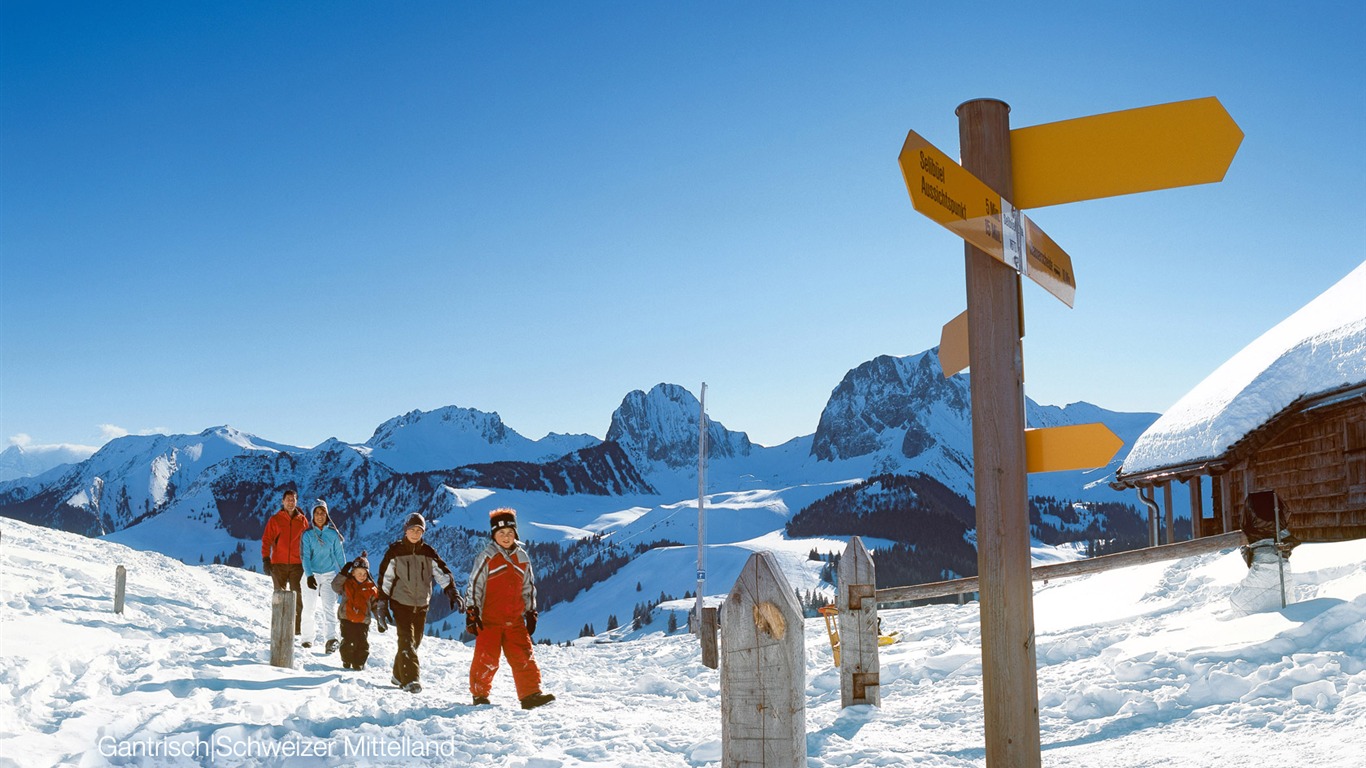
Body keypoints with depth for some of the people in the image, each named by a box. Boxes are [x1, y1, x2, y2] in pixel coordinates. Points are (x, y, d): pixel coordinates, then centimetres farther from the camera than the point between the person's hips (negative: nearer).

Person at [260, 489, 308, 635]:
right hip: (278, 563, -1)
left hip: (297, 564, 1)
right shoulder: (275, 519, 4)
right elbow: (266, 540, 3)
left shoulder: (302, 520, 8)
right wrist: (266, 559, -5)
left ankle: (297, 626, 1)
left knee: (297, 594, -3)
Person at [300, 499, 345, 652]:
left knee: (329, 607, -11)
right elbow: (305, 556, -5)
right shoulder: (307, 534, 1)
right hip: (312, 574, 0)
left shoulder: (333, 533, 4)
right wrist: (309, 575, -17)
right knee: (309, 608, 4)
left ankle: (331, 638, -18)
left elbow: (339, 555, 9)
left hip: (329, 574, 0)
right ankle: (308, 637, 18)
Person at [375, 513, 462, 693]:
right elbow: (385, 578, 1)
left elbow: (443, 573, -4)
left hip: (421, 605, 4)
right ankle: (409, 679, -20)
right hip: (401, 603, -4)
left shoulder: (428, 553, 4)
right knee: (406, 640, -16)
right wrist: (383, 604, -2)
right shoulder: (395, 551, -2)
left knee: (415, 641, 10)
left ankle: (399, 675, 27)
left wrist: (453, 595, -17)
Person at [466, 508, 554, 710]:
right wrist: (472, 613, -9)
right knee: (486, 658, -1)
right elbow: (475, 585, -4)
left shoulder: (522, 557, 11)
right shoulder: (486, 556, -3)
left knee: (524, 656, -3)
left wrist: (531, 613, 17)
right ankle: (479, 694, 15)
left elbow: (528, 588, 20)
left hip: (515, 620, 4)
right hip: (489, 619, -4)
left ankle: (531, 694, -2)